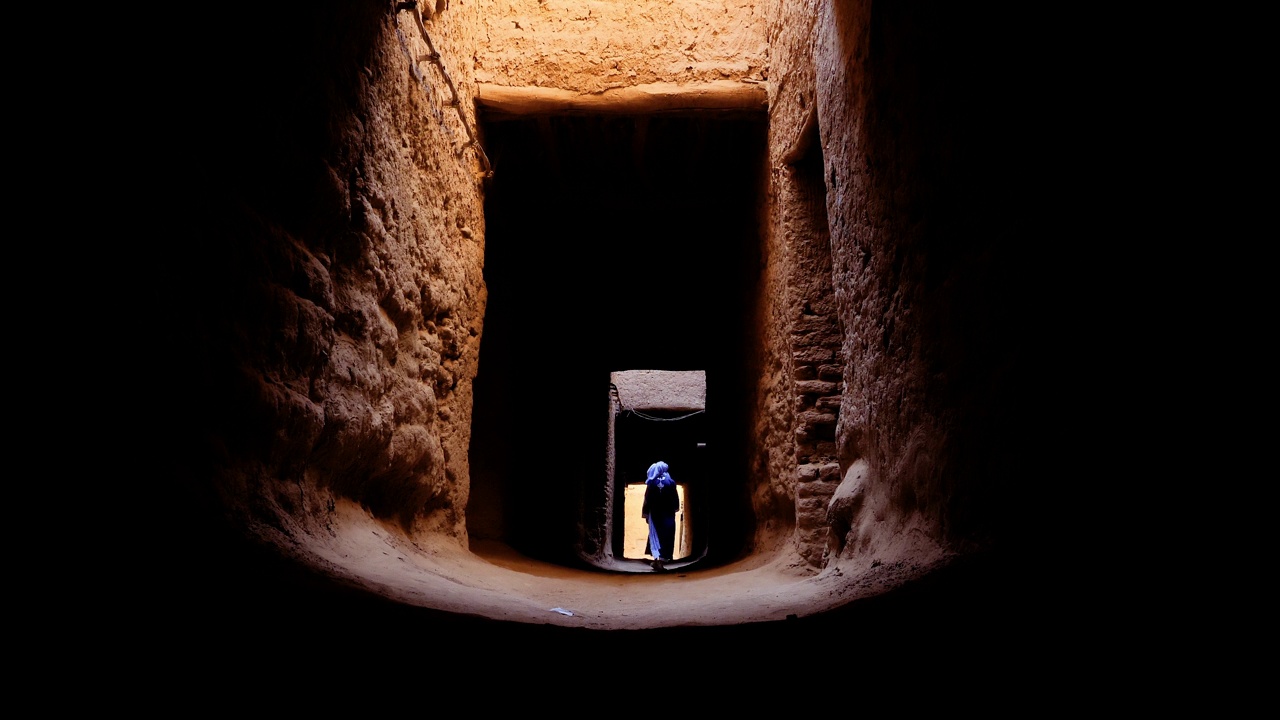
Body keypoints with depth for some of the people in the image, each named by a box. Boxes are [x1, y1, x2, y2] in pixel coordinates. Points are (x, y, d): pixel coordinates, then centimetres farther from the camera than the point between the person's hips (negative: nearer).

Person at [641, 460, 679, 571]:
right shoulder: (671, 482, -5)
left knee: (655, 536, 10)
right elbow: (676, 498, 0)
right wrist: (675, 508, 16)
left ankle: (657, 558, -2)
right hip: (668, 514, 0)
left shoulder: (651, 483, -5)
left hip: (655, 513, 0)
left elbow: (647, 500, -4)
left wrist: (645, 512, 4)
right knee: (667, 536, 4)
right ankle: (663, 559, -1)